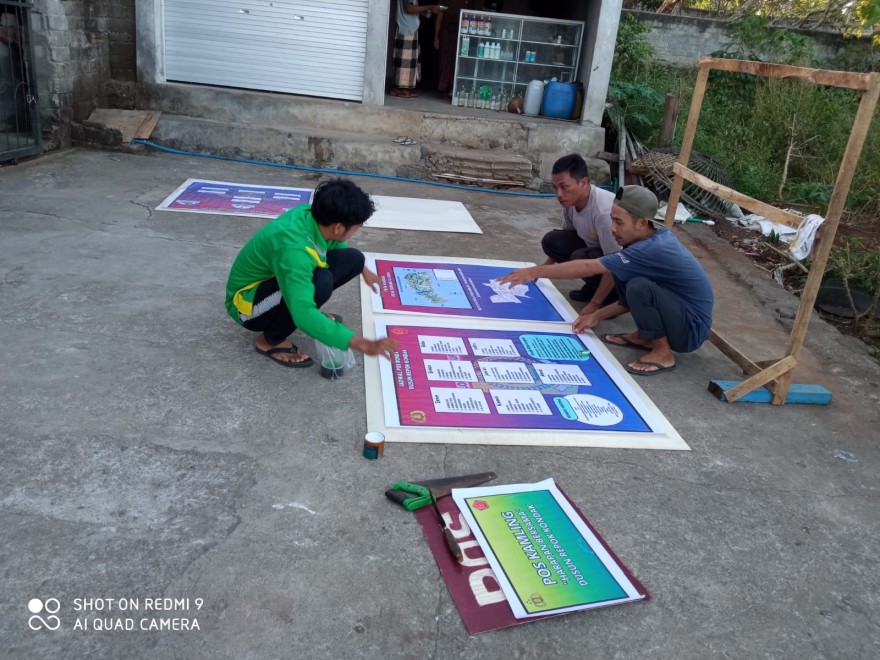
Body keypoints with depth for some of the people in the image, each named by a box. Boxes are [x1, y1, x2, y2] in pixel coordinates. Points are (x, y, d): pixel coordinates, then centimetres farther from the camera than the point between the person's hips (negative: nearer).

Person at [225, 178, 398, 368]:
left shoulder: (312, 214, -13)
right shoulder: (293, 248, -38)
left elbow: (335, 244, 13)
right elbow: (304, 315, -45)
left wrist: (363, 270, 25)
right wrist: (364, 344, -46)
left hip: (275, 279, 8)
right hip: (247, 302, -8)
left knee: (353, 259, -6)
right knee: (320, 282, -36)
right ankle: (271, 341, -12)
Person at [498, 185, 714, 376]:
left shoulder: (653, 249, -27)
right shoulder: (655, 239, 0)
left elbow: (588, 267, -27)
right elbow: (636, 298, 10)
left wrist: (536, 271, -23)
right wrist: (597, 316, 7)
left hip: (691, 329, -9)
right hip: (677, 309, 9)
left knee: (640, 286, -31)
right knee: (621, 272, 1)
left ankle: (663, 353, -11)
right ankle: (644, 337, 11)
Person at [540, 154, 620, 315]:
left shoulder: (604, 210, -36)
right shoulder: (570, 201, -13)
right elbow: (567, 235, 9)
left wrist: (594, 304, -31)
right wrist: (544, 267, 3)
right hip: (596, 247, 8)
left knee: (580, 258, -32)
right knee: (551, 240, -6)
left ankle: (613, 295, -4)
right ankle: (595, 287, 6)